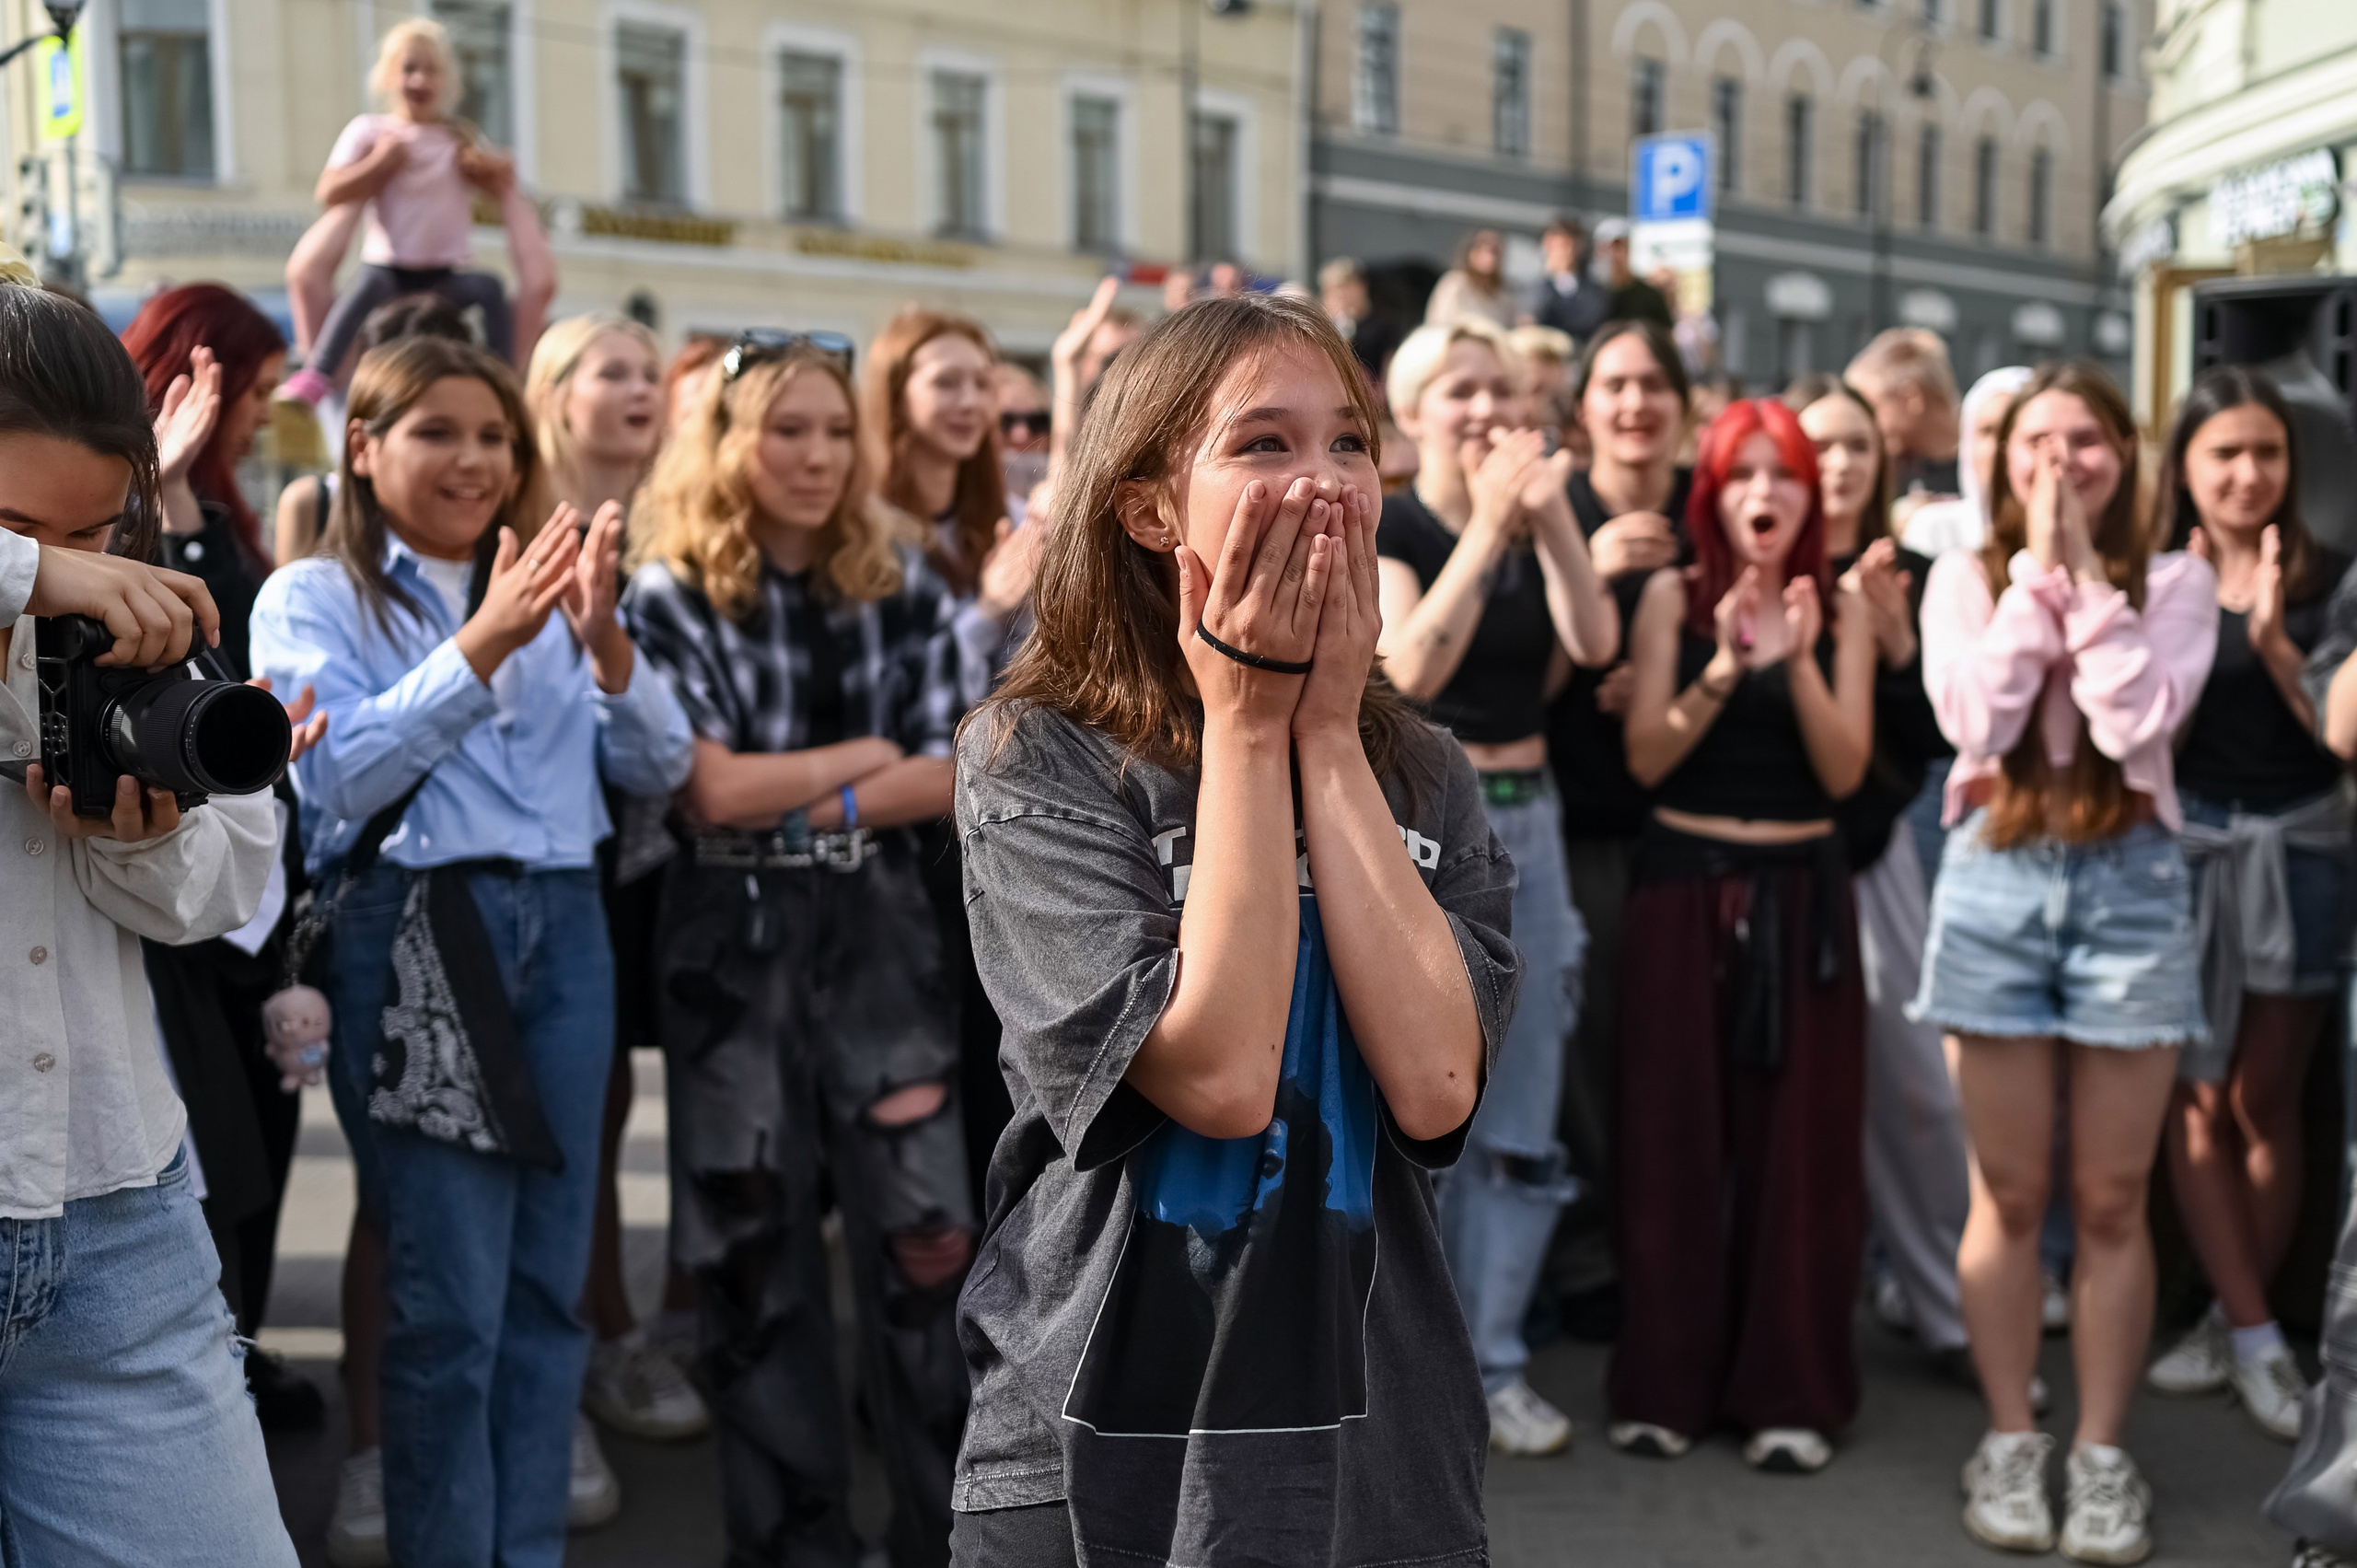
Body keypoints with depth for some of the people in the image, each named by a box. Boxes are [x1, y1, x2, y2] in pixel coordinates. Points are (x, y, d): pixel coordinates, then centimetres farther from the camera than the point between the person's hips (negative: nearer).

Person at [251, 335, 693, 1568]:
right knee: (449, 1301, -4)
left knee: (548, 1286, 7)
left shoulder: (545, 587, 15)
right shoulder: (312, 598, 3)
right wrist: (483, 643, -20)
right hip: (411, 941, -4)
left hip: (563, 932, 5)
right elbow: (338, 778, -13)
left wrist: (605, 642, -10)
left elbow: (658, 768, 8)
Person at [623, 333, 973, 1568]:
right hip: (736, 942, -2)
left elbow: (948, 777, 0)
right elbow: (712, 790, -12)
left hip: (880, 930, 2)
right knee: (755, 1249, 6)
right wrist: (864, 754, -3)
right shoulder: (674, 594, -3)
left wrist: (802, 803, -11)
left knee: (922, 1231, -1)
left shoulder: (898, 579, 6)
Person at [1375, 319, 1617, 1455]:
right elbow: (1411, 667, -20)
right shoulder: (1384, 527, -5)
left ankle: (1496, 1366, 17)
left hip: (1525, 820, 5)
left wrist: (1549, 514, -17)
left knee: (1522, 1124, 7)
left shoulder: (1539, 528, 9)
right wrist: (1486, 529, -22)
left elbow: (1595, 643, -8)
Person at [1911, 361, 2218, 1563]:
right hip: (1998, 877, 0)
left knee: (2111, 1199, 6)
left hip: (2129, 880, 0)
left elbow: (2141, 720, -13)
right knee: (2010, 1194, 7)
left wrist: (2087, 575, -10)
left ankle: (2102, 1451, 17)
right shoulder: (1963, 576, 5)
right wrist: (2036, 569, -8)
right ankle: (2010, 1440, 19)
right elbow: (1976, 716, -11)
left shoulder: (2174, 581, 3)